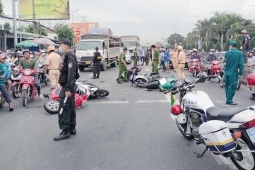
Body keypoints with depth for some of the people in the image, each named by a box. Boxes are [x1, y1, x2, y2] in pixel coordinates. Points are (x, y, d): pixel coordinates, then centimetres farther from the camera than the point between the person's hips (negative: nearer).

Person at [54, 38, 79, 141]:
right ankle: (72, 129, 24)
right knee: (70, 109, 15)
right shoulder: (68, 57, 15)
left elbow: (71, 75, -24)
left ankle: (65, 132, -3)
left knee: (63, 110, -7)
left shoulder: (69, 58, -16)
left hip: (67, 88, -10)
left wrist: (68, 89, -25)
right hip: (69, 87, 10)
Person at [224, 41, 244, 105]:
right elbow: (241, 64, -11)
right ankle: (229, 100, 1)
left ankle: (228, 99, 26)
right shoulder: (239, 53, -9)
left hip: (227, 72, 4)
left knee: (227, 86, 16)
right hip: (233, 73, -4)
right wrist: (241, 72, -3)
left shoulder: (227, 53, -1)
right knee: (232, 87, 1)